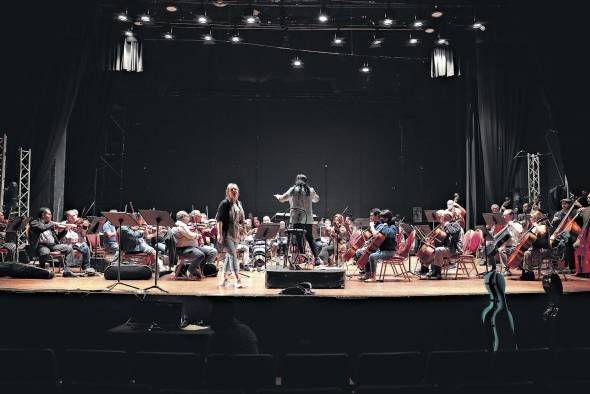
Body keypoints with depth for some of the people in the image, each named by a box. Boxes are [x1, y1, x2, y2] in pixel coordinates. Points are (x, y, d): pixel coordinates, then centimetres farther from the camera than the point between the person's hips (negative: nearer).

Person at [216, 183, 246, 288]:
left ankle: (224, 278, 21)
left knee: (229, 255, 12)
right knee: (233, 254, -14)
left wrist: (241, 232, 16)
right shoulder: (224, 203, -8)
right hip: (226, 233, -7)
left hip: (235, 234, 7)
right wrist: (219, 234, -18)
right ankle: (237, 279, -17)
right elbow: (219, 219, -12)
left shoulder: (239, 203, 12)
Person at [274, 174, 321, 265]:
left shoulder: (294, 190, -3)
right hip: (308, 218, 4)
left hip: (297, 218, -4)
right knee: (310, 238, 14)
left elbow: (282, 198, -1)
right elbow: (316, 199, 25)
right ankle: (316, 257, 8)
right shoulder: (310, 190, 7)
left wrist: (278, 196, 21)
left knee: (299, 239, 1)